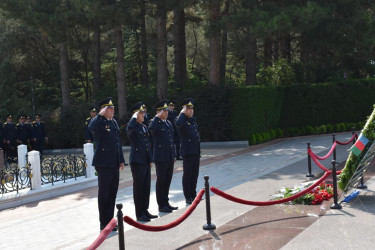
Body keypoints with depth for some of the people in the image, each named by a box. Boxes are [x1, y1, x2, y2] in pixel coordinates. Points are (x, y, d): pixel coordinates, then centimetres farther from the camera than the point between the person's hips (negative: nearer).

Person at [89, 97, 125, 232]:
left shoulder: (114, 122, 15)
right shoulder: (99, 122, -9)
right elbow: (91, 127, -35)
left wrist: (121, 160, 16)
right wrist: (101, 114, -26)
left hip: (114, 164, 8)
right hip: (104, 164, -8)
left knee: (112, 193, 14)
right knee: (104, 194, 0)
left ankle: (110, 221, 25)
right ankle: (104, 224, 9)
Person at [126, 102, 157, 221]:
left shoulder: (145, 127, 17)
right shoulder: (131, 127, -8)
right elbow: (130, 127, -36)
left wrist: (150, 159, 17)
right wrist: (134, 116, -20)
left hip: (146, 161, 8)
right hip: (137, 161, -8)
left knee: (146, 186, 12)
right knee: (138, 187, -2)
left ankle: (145, 210, 22)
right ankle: (139, 214, 5)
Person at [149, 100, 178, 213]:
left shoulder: (169, 123, 16)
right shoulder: (155, 122, -8)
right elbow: (151, 128, -34)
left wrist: (174, 155, 18)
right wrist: (157, 117, -23)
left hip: (170, 158, 7)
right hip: (161, 158, -7)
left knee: (167, 181, 13)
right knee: (161, 182, 1)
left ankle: (166, 203, 23)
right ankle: (161, 205, 8)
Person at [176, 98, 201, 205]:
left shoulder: (193, 119, 17)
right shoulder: (182, 119, -8)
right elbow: (178, 124, -35)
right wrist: (183, 112, -21)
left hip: (196, 151, 8)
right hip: (187, 152, -8)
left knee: (195, 174, 13)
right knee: (187, 174, -1)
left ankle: (193, 195, 24)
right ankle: (188, 198, 5)